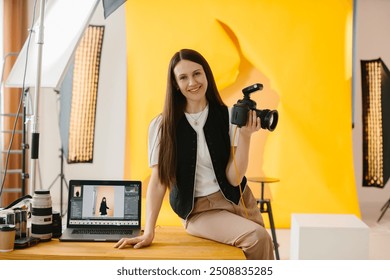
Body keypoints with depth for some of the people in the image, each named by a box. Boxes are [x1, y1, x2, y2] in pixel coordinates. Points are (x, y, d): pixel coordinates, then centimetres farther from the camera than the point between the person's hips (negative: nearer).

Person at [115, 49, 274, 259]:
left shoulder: (229, 116, -2)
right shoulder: (162, 125, -7)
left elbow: (234, 178, -7)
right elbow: (158, 181, -9)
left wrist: (245, 136, -19)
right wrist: (148, 232, -16)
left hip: (238, 200, 4)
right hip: (199, 210, -3)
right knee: (258, 237, -23)